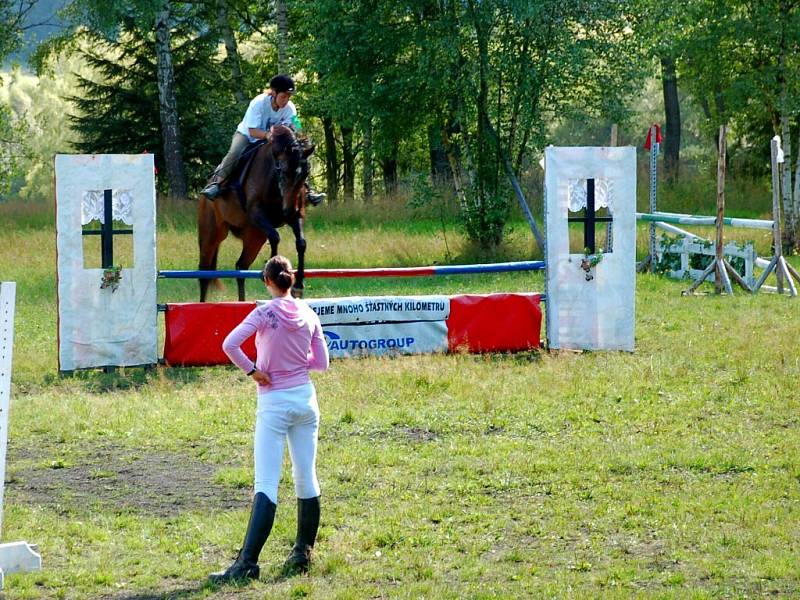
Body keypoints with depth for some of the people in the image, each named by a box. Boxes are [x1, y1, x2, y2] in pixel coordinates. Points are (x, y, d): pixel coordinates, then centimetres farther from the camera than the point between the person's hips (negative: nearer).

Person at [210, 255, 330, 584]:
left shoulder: (264, 313, -10)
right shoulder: (309, 315, 2)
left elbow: (229, 344, -22)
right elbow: (322, 362, 8)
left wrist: (251, 370, -10)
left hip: (274, 403, -4)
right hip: (305, 397, 4)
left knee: (266, 484, -10)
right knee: (306, 479, 13)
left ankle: (247, 562, -15)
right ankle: (303, 553, 21)